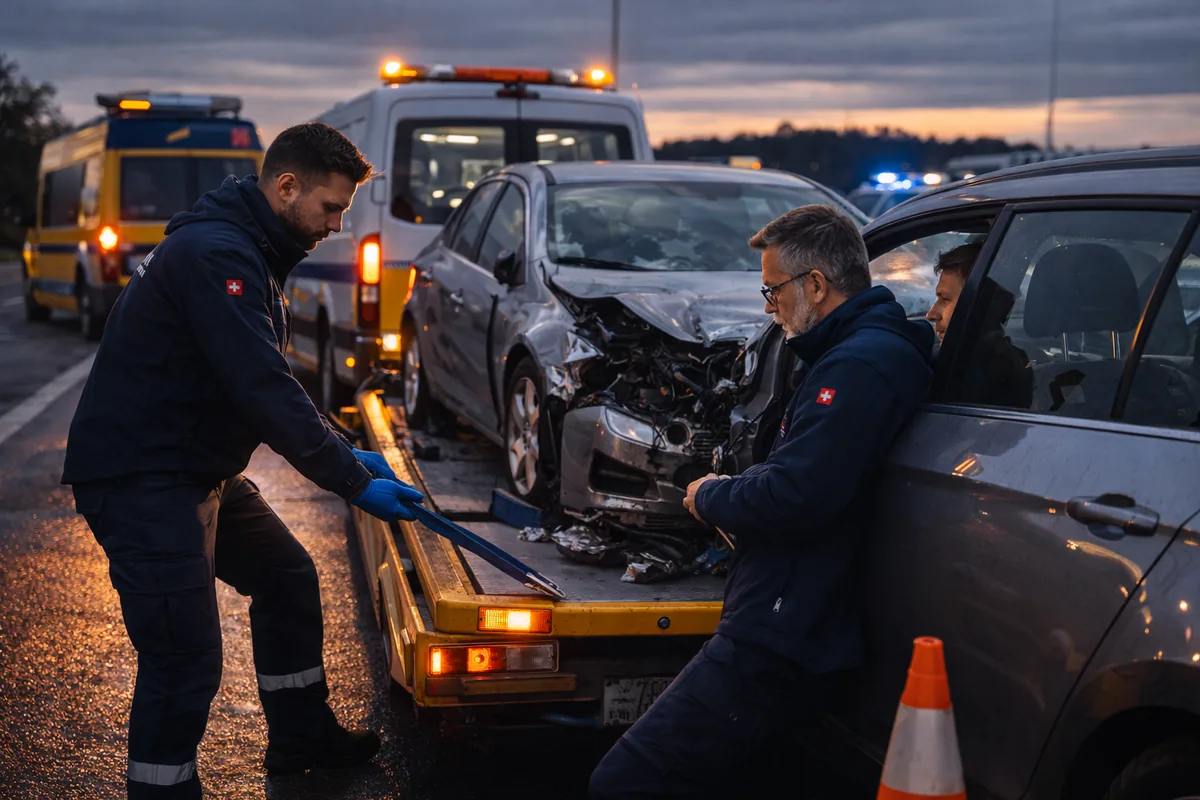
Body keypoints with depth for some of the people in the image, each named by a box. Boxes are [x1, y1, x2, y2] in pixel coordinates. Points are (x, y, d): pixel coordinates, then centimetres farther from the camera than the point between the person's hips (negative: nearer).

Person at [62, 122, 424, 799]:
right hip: (140, 481, -11)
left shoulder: (248, 255, 13)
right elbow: (264, 391, -28)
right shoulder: (214, 254, -22)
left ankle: (302, 739, 35)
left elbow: (269, 384, 21)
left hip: (201, 470, 11)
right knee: (186, 659, -12)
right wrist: (353, 482, -22)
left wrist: (345, 452, 12)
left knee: (289, 580, 20)